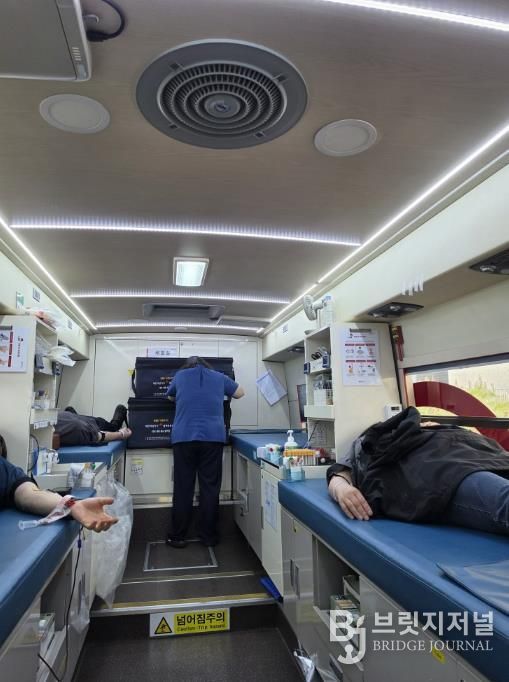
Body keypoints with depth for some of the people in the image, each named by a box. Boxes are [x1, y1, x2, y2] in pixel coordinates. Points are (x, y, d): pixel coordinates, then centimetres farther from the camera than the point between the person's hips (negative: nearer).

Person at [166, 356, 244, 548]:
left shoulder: (180, 375, 15)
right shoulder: (219, 377, 15)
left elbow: (170, 397, 33)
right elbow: (240, 393, 28)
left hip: (184, 437, 0)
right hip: (213, 437, 0)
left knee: (183, 487, 6)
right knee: (210, 487, 6)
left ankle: (178, 536, 14)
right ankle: (208, 536, 13)